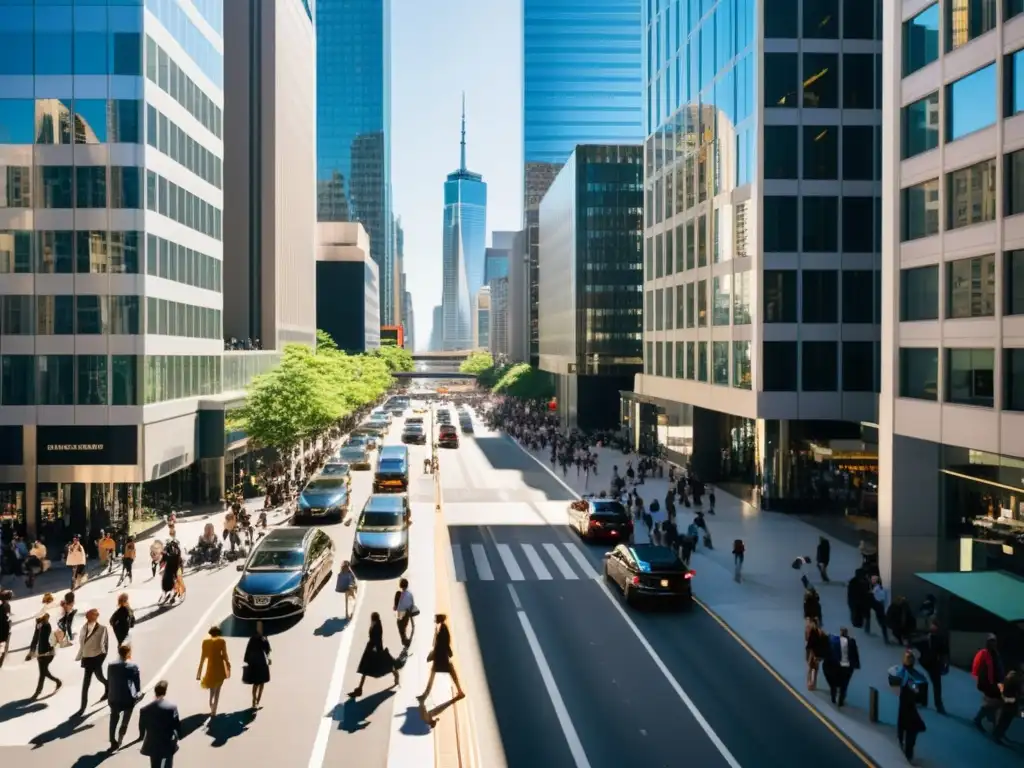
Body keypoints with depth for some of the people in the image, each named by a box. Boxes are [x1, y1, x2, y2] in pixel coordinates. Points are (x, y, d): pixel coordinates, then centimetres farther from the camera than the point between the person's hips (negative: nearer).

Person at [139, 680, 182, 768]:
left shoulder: (145, 709, -11)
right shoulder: (172, 707, -17)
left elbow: (142, 727, -1)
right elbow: (177, 725, -11)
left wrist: (142, 737, 18)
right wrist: (179, 736, 7)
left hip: (152, 744, 1)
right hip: (168, 743, -1)